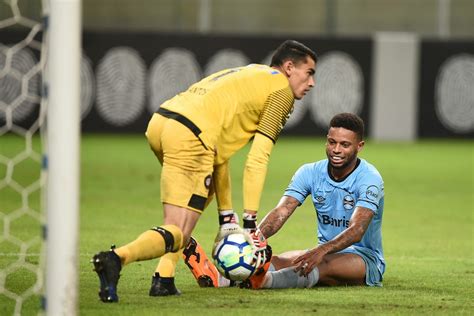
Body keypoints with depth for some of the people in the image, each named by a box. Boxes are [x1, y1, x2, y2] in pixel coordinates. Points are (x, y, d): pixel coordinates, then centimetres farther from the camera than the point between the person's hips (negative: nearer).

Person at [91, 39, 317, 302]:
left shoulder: (248, 74, 33)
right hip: (189, 137, -9)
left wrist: (226, 215, 28)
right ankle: (116, 258, -34)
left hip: (159, 123, 9)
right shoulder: (282, 90, 8)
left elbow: (218, 143, 30)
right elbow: (257, 159, -1)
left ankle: (164, 278, 15)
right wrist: (250, 221, 1)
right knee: (176, 235, -7)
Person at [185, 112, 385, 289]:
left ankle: (266, 279, -68)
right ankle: (222, 278, -53)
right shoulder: (310, 173, -1)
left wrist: (321, 251, -50)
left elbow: (357, 230, -31)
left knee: (327, 265, -39)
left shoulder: (369, 179, -17)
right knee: (278, 260, -24)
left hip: (365, 257, -6)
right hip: (325, 252, 6)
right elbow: (281, 212, -14)